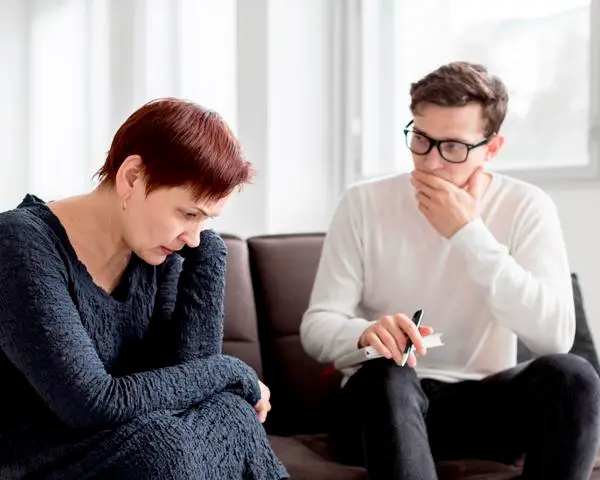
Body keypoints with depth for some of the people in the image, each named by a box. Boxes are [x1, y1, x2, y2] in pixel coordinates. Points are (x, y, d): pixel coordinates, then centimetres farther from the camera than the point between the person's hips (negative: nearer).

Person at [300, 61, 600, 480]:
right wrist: (365, 333, -31)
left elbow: (556, 336, -18)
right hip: (385, 402, -1)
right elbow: (317, 326, -7)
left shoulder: (527, 208, -4)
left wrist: (468, 233, -22)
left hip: (484, 403, 1)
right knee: (387, 375, -35)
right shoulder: (364, 203, -3)